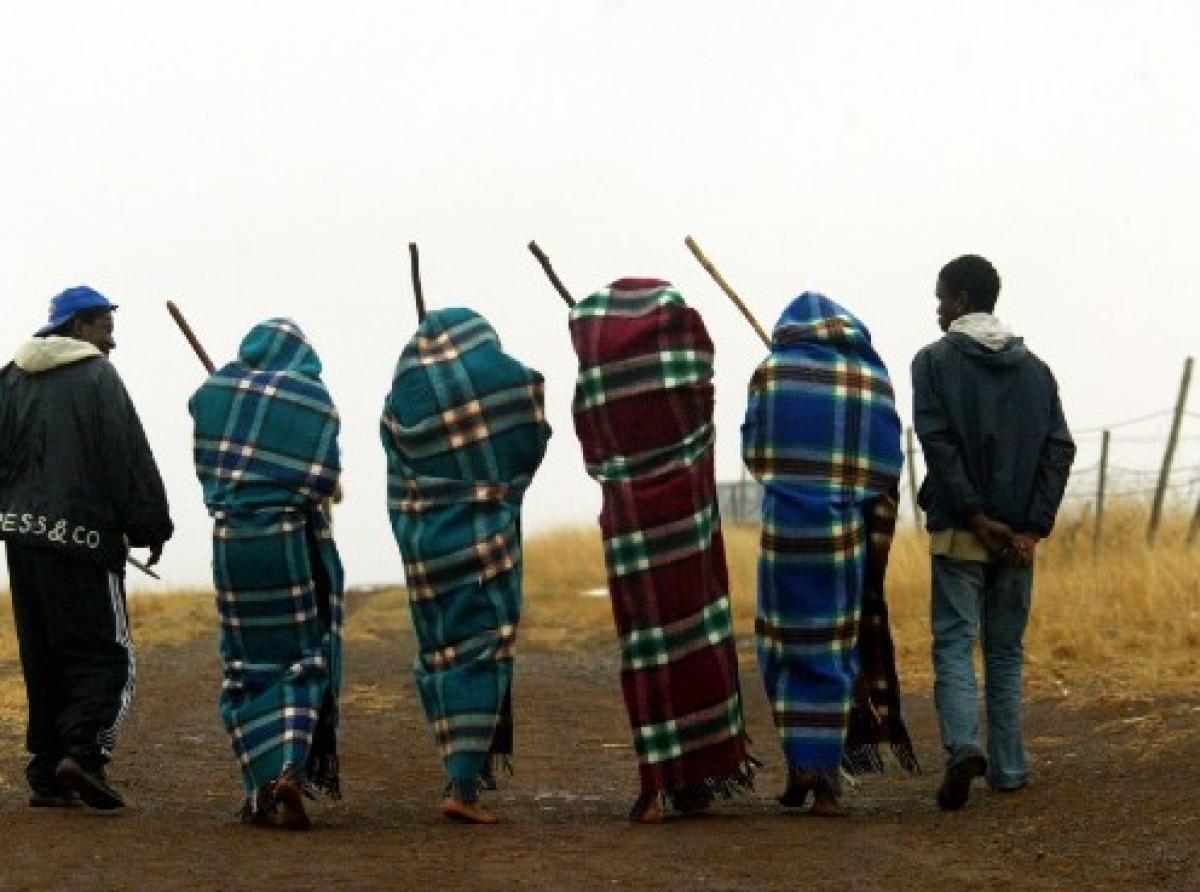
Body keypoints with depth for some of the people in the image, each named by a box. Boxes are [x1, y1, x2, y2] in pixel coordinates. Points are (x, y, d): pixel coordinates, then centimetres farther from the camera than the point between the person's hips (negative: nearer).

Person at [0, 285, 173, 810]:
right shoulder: (97, 378, -7)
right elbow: (130, 461, -9)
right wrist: (150, 528, -2)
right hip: (83, 537, -6)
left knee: (42, 658, 12)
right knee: (106, 655, -2)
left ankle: (46, 773, 10)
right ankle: (85, 751, -22)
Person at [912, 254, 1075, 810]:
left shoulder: (935, 361, -2)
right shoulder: (1033, 368, 10)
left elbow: (938, 442, -12)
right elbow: (1060, 448, 1)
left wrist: (975, 516, -11)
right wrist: (1033, 525, -3)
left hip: (960, 532, -4)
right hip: (1019, 533, 4)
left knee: (954, 644, -4)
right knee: (1005, 650, 12)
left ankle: (963, 747, -25)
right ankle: (1007, 769, 11)